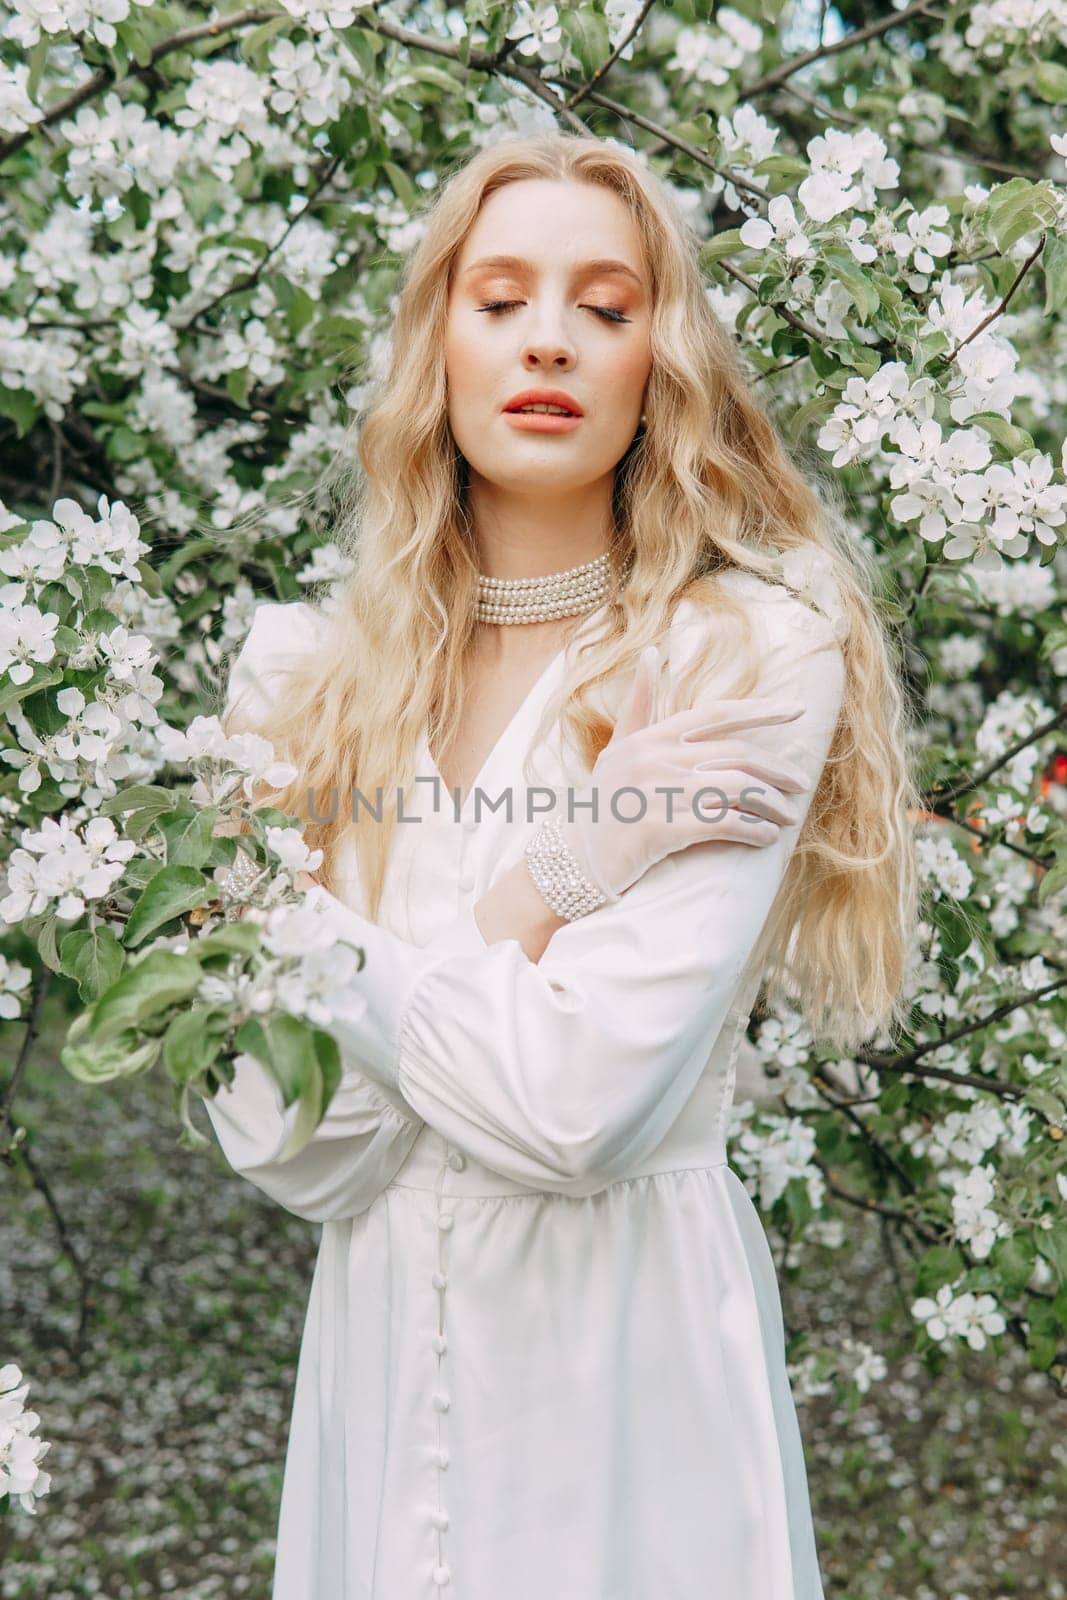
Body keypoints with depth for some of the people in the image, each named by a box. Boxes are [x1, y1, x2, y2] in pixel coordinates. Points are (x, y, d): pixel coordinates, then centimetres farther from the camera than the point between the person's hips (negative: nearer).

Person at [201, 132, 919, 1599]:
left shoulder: (756, 652, -12)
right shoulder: (309, 677, -1)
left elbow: (579, 1104, -22)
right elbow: (285, 1142, -8)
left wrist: (342, 946, -10)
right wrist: (537, 894, -16)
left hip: (635, 1352, -3)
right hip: (375, 1333, 4)